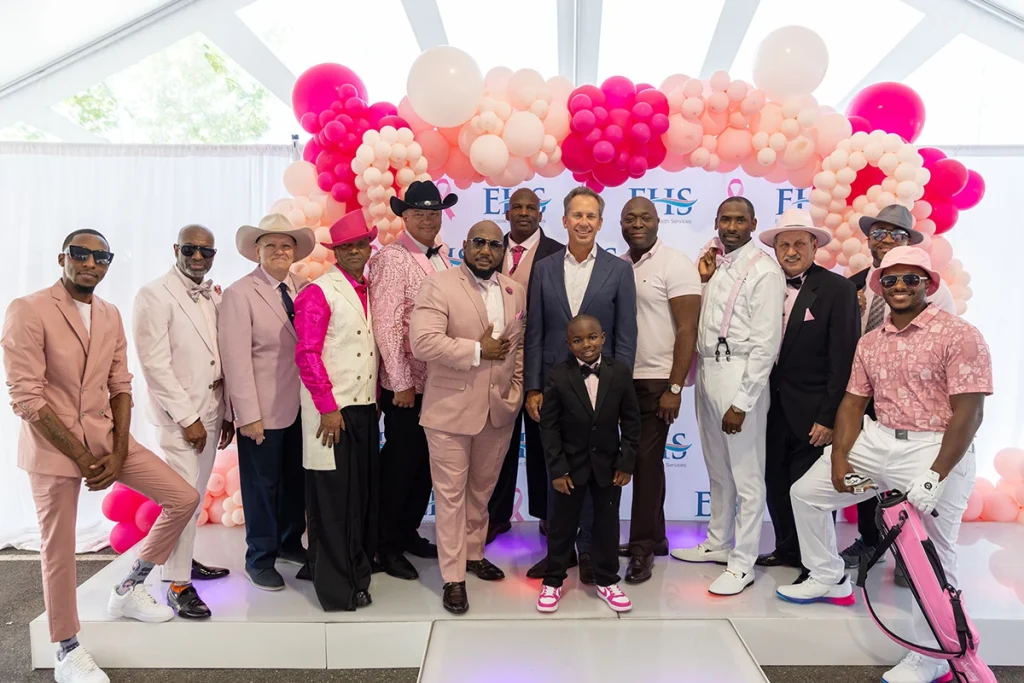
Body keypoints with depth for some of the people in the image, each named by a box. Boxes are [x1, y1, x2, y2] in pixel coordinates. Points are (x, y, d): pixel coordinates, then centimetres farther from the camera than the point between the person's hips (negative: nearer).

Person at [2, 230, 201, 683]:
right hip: (53, 446, -5)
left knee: (184, 498, 1)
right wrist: (80, 456, -14)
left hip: (106, 438, 6)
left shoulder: (111, 316, 7)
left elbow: (121, 388, 6)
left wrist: (118, 453, -5)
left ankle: (129, 589, 22)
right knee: (59, 549, 6)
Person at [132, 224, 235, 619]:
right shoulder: (154, 296, -9)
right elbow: (155, 364, -14)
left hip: (210, 413, 6)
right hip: (179, 416, -6)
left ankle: (184, 561, 31)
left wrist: (226, 413, 9)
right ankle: (178, 585, 7)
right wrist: (187, 417, -15)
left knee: (196, 496, 15)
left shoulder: (213, 298, 11)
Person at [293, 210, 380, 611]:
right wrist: (328, 408, -14)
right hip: (333, 411, -6)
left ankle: (358, 574, 28)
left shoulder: (369, 291, 13)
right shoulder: (319, 292, -7)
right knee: (332, 498, 1)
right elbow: (306, 353, -12)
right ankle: (335, 587, 15)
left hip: (365, 407, 6)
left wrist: (376, 399, 11)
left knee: (364, 492, 12)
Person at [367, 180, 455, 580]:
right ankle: (387, 546, 23)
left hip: (438, 381, 7)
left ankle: (409, 532, 34)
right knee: (401, 462, 5)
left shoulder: (441, 256, 9)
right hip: (406, 384, -7)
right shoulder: (392, 259, -11)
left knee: (426, 461, 16)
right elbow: (387, 325, -16)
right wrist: (401, 383, -15)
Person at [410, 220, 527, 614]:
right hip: (451, 409, -5)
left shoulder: (515, 292, 9)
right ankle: (453, 577, 15)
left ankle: (473, 554, 37)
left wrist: (517, 390, 3)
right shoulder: (438, 286, -9)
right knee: (451, 494, 3)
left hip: (499, 409, 5)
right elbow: (423, 342, -21)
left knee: (482, 489, 18)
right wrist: (478, 351, -17)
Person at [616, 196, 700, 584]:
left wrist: (675, 388, -15)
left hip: (657, 382, -5)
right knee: (639, 460, 12)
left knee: (648, 462, -1)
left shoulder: (675, 264, -7)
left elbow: (687, 329, -11)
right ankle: (654, 537, 27)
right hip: (623, 380, 5)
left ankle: (642, 549, 12)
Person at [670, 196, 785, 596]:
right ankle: (718, 543, 34)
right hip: (708, 370, 8)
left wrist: (742, 403, -17)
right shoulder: (715, 263, 13)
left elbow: (766, 343, -15)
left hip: (740, 375, -8)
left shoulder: (763, 271, -10)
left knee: (746, 473, 1)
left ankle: (742, 563, 13)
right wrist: (702, 279, 2)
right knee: (717, 469, 19)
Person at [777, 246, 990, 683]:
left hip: (937, 450, -7)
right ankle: (830, 580, 29)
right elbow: (852, 403, 10)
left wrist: (936, 475, -22)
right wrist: (839, 457, -2)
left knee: (933, 558, -2)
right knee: (806, 491, 11)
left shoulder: (960, 335, -10)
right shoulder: (870, 342, 10)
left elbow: (969, 412, -15)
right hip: (878, 442, 7)